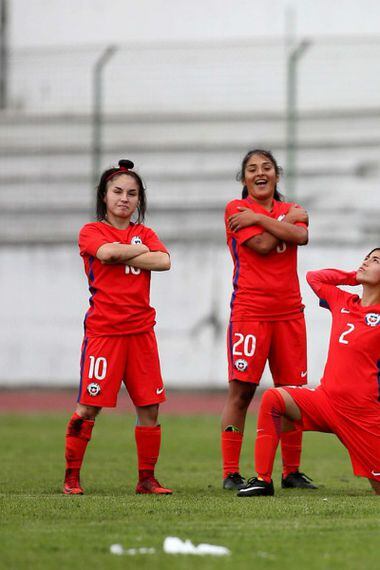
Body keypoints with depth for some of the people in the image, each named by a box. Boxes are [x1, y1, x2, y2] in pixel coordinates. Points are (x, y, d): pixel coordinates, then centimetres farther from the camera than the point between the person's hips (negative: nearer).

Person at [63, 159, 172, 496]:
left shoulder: (144, 234, 15)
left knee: (149, 406, 2)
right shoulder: (91, 232, 4)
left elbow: (164, 262, -5)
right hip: (103, 329, -4)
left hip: (141, 329, 4)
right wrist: (140, 250, -3)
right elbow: (107, 252, -19)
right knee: (89, 406, -6)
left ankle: (147, 478, 10)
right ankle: (71, 477, 3)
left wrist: (119, 254, -9)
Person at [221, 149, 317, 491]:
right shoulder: (236, 209, 2)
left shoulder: (292, 210, 16)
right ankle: (231, 473, -5)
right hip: (249, 311, -4)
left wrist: (258, 218, -10)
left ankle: (292, 471, 12)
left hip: (289, 312, 4)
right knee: (241, 391, -8)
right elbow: (261, 245, -12)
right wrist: (289, 219, -1)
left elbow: (301, 236, -7)